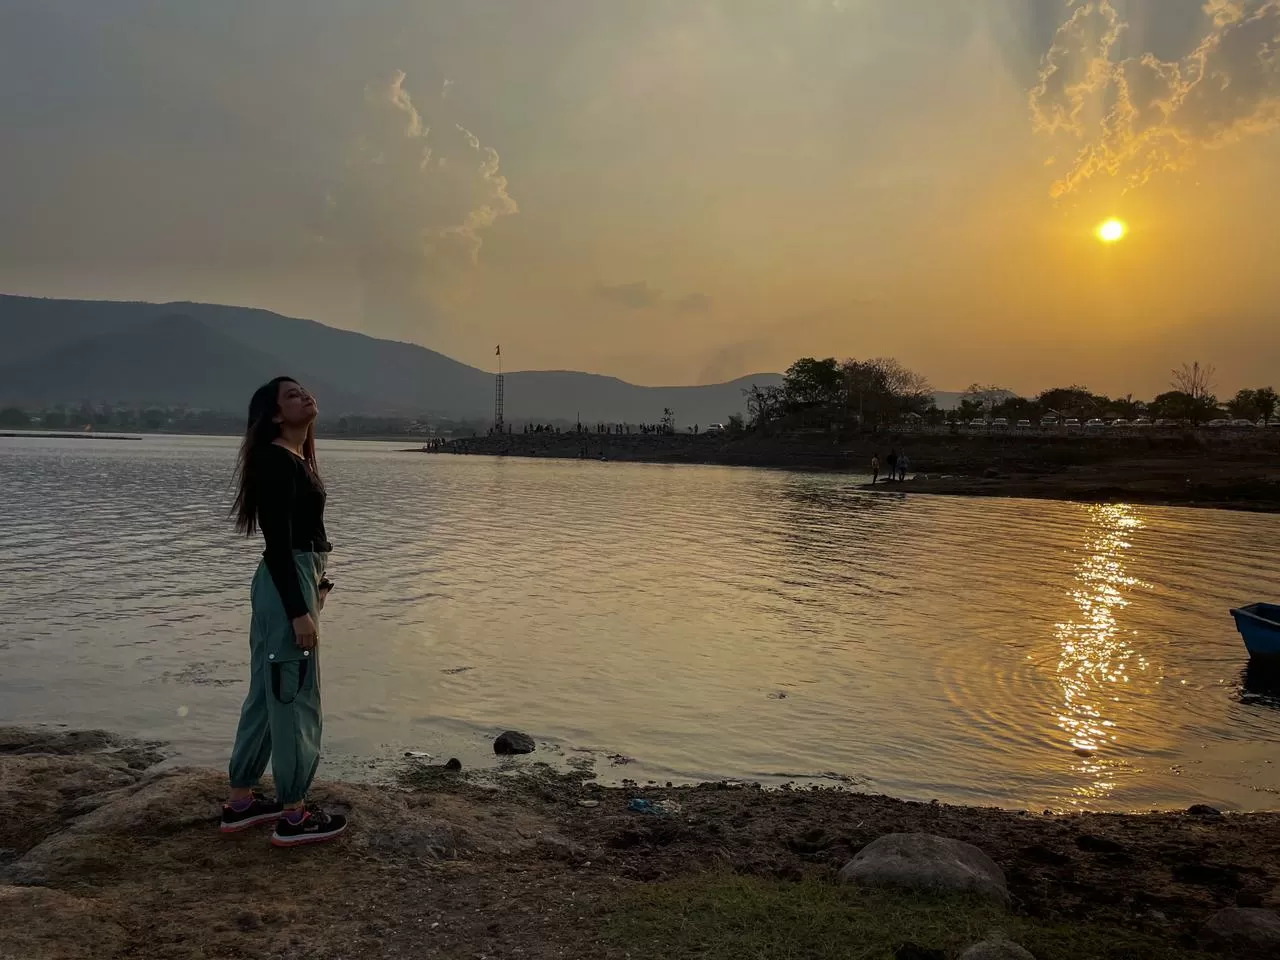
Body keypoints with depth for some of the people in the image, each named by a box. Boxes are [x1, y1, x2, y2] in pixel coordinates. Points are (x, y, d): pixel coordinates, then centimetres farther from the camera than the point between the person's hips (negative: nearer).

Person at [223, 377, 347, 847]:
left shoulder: (295, 458, 14)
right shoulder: (277, 460, -16)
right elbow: (277, 542, -21)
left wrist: (315, 583, 24)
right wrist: (299, 612, -23)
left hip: (293, 580, 10)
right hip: (286, 585, -10)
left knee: (269, 694, 16)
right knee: (296, 698, -2)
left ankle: (241, 801, 27)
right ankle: (294, 816, 10)